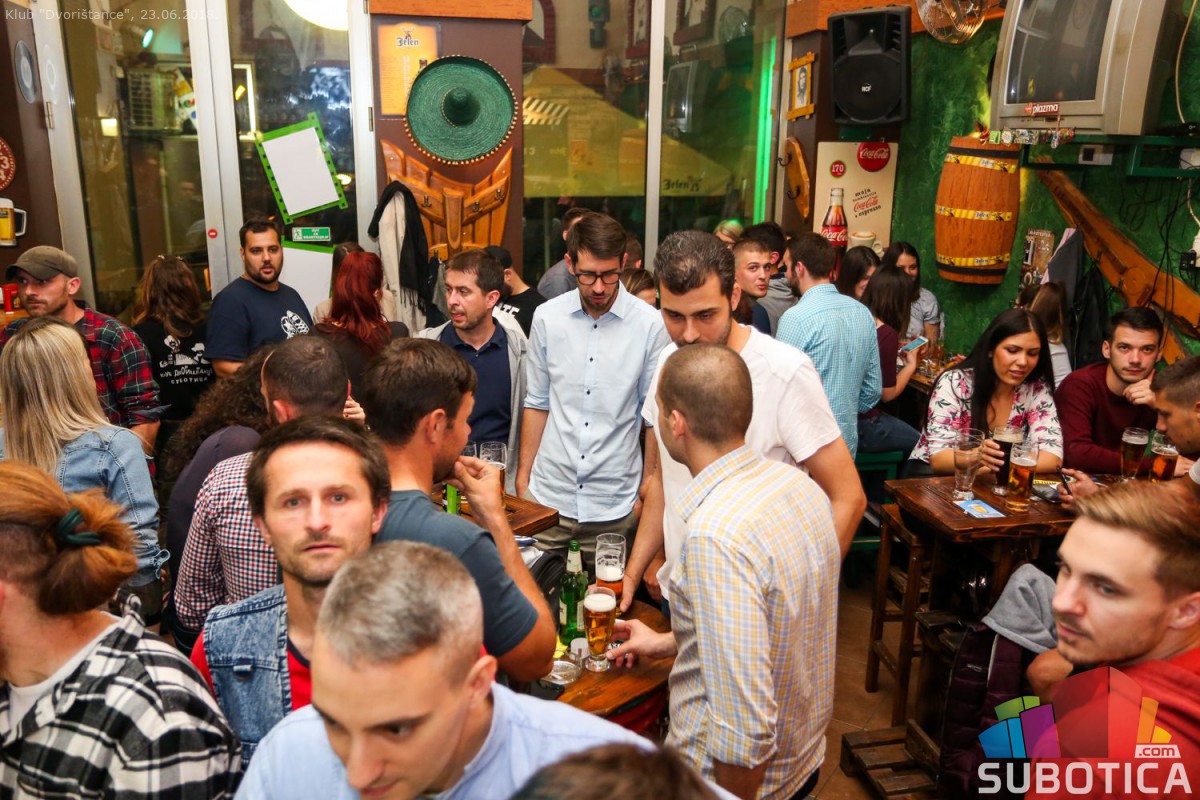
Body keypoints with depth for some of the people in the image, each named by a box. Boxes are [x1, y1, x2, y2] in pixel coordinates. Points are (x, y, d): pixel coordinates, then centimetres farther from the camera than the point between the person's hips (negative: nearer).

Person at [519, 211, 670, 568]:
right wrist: (523, 474, 8)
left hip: (614, 506, -2)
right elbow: (537, 402, 9)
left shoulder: (650, 325, -8)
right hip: (548, 497, 2)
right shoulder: (547, 317, 1)